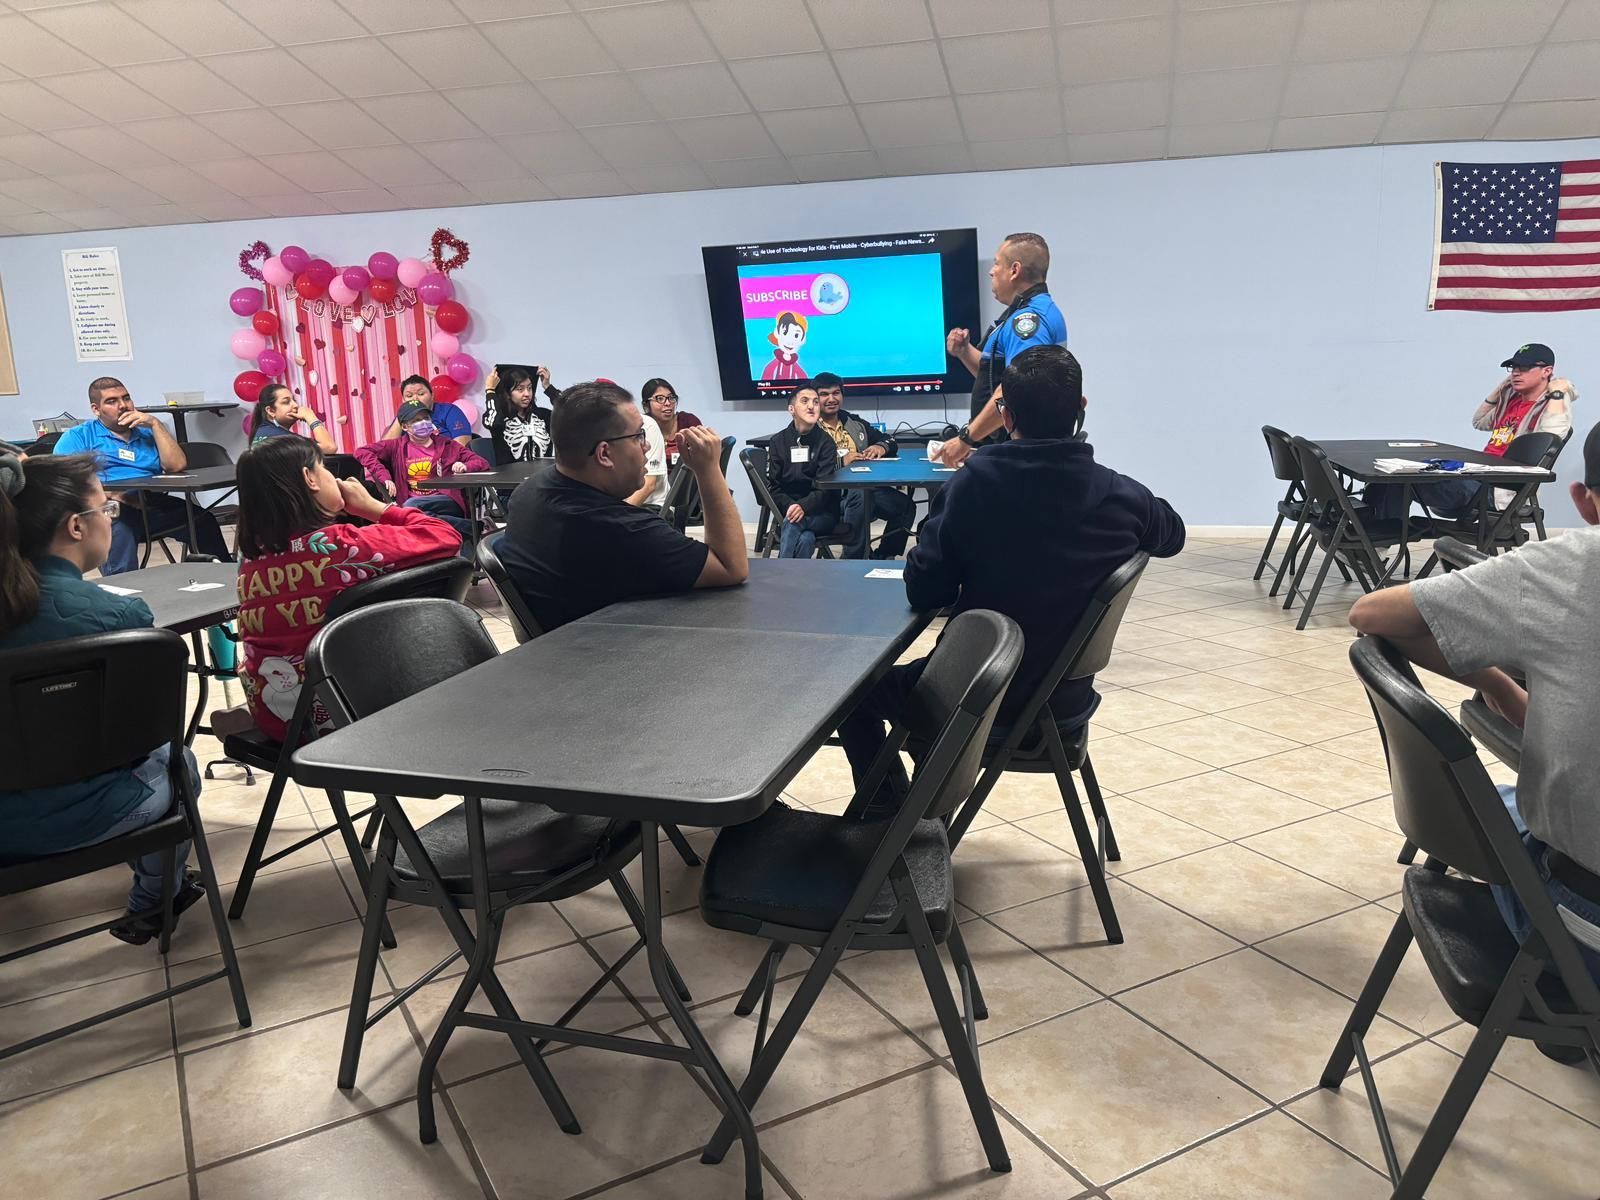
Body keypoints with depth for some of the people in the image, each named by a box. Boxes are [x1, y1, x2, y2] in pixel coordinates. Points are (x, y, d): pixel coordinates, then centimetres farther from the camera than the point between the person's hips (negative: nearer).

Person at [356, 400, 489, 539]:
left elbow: (481, 463, 14)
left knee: (411, 506, -33)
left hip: (448, 505, -1)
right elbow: (362, 452, 8)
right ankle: (471, 527, -26)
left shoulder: (447, 445, 16)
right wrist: (384, 477, -6)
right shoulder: (397, 446, 15)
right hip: (413, 504, 2)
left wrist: (465, 467, -10)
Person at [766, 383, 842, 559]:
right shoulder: (778, 442, 5)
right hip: (789, 510, 1)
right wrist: (791, 507, -18)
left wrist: (803, 507, -29)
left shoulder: (825, 442, -1)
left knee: (793, 523, -33)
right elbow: (772, 486, 2)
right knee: (805, 540, -33)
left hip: (822, 513, -1)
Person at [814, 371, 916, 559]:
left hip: (865, 486, 6)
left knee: (906, 505, -12)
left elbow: (891, 441, 23)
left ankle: (883, 556, 6)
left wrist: (881, 447, -1)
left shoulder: (855, 423, 21)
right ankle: (853, 560, -21)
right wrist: (840, 462, -21)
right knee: (860, 495, -36)